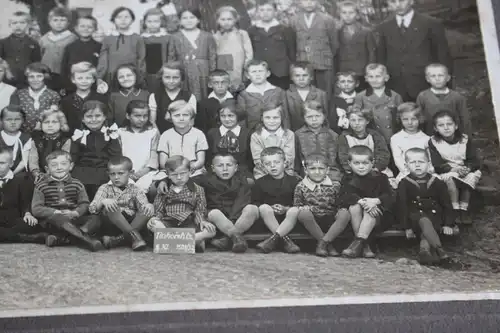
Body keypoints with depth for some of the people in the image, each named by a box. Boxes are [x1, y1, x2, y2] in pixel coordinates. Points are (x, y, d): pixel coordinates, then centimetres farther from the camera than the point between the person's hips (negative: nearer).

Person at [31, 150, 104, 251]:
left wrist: (76, 212, -19)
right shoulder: (41, 186, 6)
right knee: (57, 219, -38)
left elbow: (84, 204, 4)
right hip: (51, 219, -3)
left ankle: (60, 238, -38)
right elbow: (36, 209, -4)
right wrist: (57, 212, -18)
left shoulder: (77, 184, 12)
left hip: (72, 219, 3)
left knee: (95, 218, -22)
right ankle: (87, 239, -46)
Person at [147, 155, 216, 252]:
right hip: (168, 224, 0)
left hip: (188, 223, 0)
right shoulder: (163, 189, 15)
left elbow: (200, 211, 10)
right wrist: (155, 218, -9)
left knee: (211, 230, -27)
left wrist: (202, 221, -12)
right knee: (152, 225, -32)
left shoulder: (197, 190, 13)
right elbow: (158, 210, 13)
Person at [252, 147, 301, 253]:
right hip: (269, 218, 1)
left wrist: (286, 209, -18)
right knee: (264, 207, -31)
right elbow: (255, 202, 3)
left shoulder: (294, 181, 6)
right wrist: (270, 209, -14)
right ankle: (285, 240, -35)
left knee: (295, 210, -32)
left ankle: (274, 238, -40)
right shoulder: (260, 182, 10)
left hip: (287, 217, -1)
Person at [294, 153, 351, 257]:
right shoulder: (301, 187, 6)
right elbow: (296, 206, 7)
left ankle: (323, 242, -22)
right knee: (304, 213, -34)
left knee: (345, 213, -28)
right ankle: (328, 245, -21)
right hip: (312, 221, -1)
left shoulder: (335, 186, 9)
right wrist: (303, 208, -14)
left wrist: (341, 210, -11)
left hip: (332, 221, 1)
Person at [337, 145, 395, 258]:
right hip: (356, 219, 1)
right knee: (354, 206, -30)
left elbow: (390, 197, -8)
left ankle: (358, 242, -40)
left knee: (370, 209, -32)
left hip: (379, 217, -1)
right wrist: (362, 201, -31)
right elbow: (344, 197, -13)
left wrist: (375, 201, -29)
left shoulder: (380, 178, 6)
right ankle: (364, 245, -31)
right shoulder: (348, 180, 8)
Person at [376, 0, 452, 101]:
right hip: (395, 92, 2)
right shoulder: (383, 29, 9)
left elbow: (444, 58, 2)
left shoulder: (431, 24, 0)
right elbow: (381, 60, 12)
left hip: (426, 90, -2)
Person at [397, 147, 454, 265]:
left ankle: (424, 250, -49)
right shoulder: (404, 184, 2)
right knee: (424, 221, -35)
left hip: (434, 217, 3)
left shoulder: (437, 183, 7)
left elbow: (447, 205, 10)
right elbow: (402, 206, -1)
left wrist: (448, 224, 0)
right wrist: (407, 227, -8)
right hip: (415, 217, -3)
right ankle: (440, 251, -48)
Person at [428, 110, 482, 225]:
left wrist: (467, 168, -27)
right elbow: (437, 165, -14)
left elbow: (474, 161, -5)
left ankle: (464, 209, -19)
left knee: (472, 176, -30)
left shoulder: (465, 139, -2)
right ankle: (455, 210, -24)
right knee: (450, 178, -36)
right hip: (445, 172, -2)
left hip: (464, 171, 2)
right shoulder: (433, 142, -7)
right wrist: (452, 168, -29)